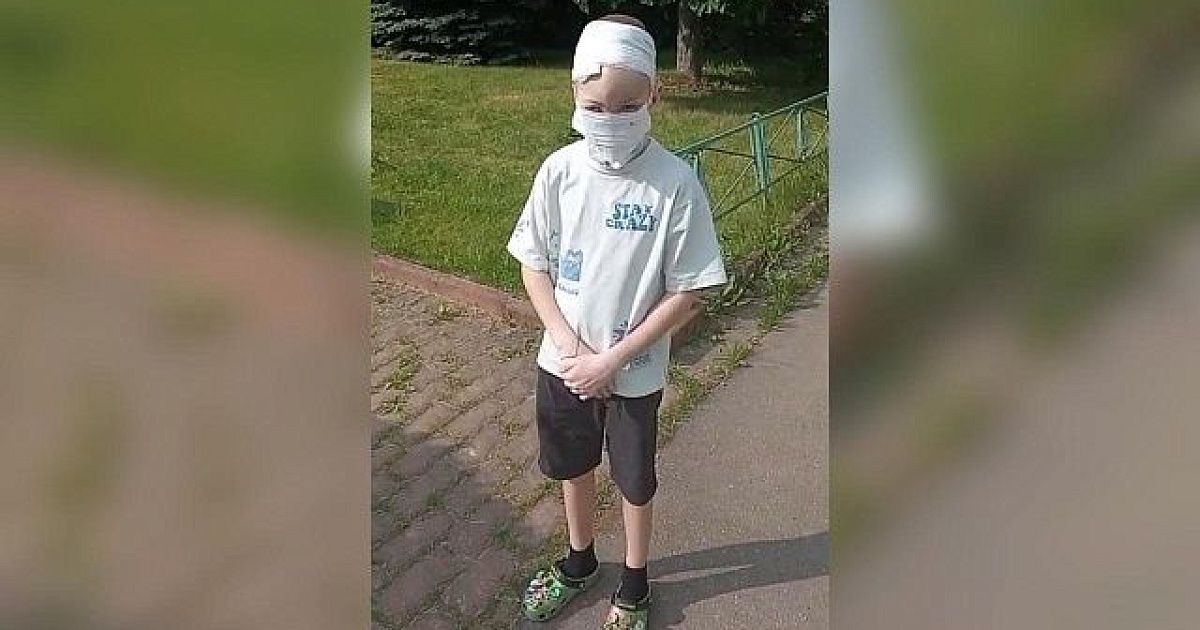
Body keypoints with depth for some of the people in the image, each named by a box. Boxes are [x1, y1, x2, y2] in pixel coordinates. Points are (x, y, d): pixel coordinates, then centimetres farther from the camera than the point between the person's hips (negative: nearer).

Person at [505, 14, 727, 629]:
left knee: (634, 481, 17)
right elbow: (533, 267, -2)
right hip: (563, 363, 3)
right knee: (572, 467, 23)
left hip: (635, 371, -3)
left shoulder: (676, 184, -19)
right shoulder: (559, 171, -10)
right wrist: (571, 348, -13)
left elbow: (686, 295, -15)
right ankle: (580, 560, 50)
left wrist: (611, 359, -17)